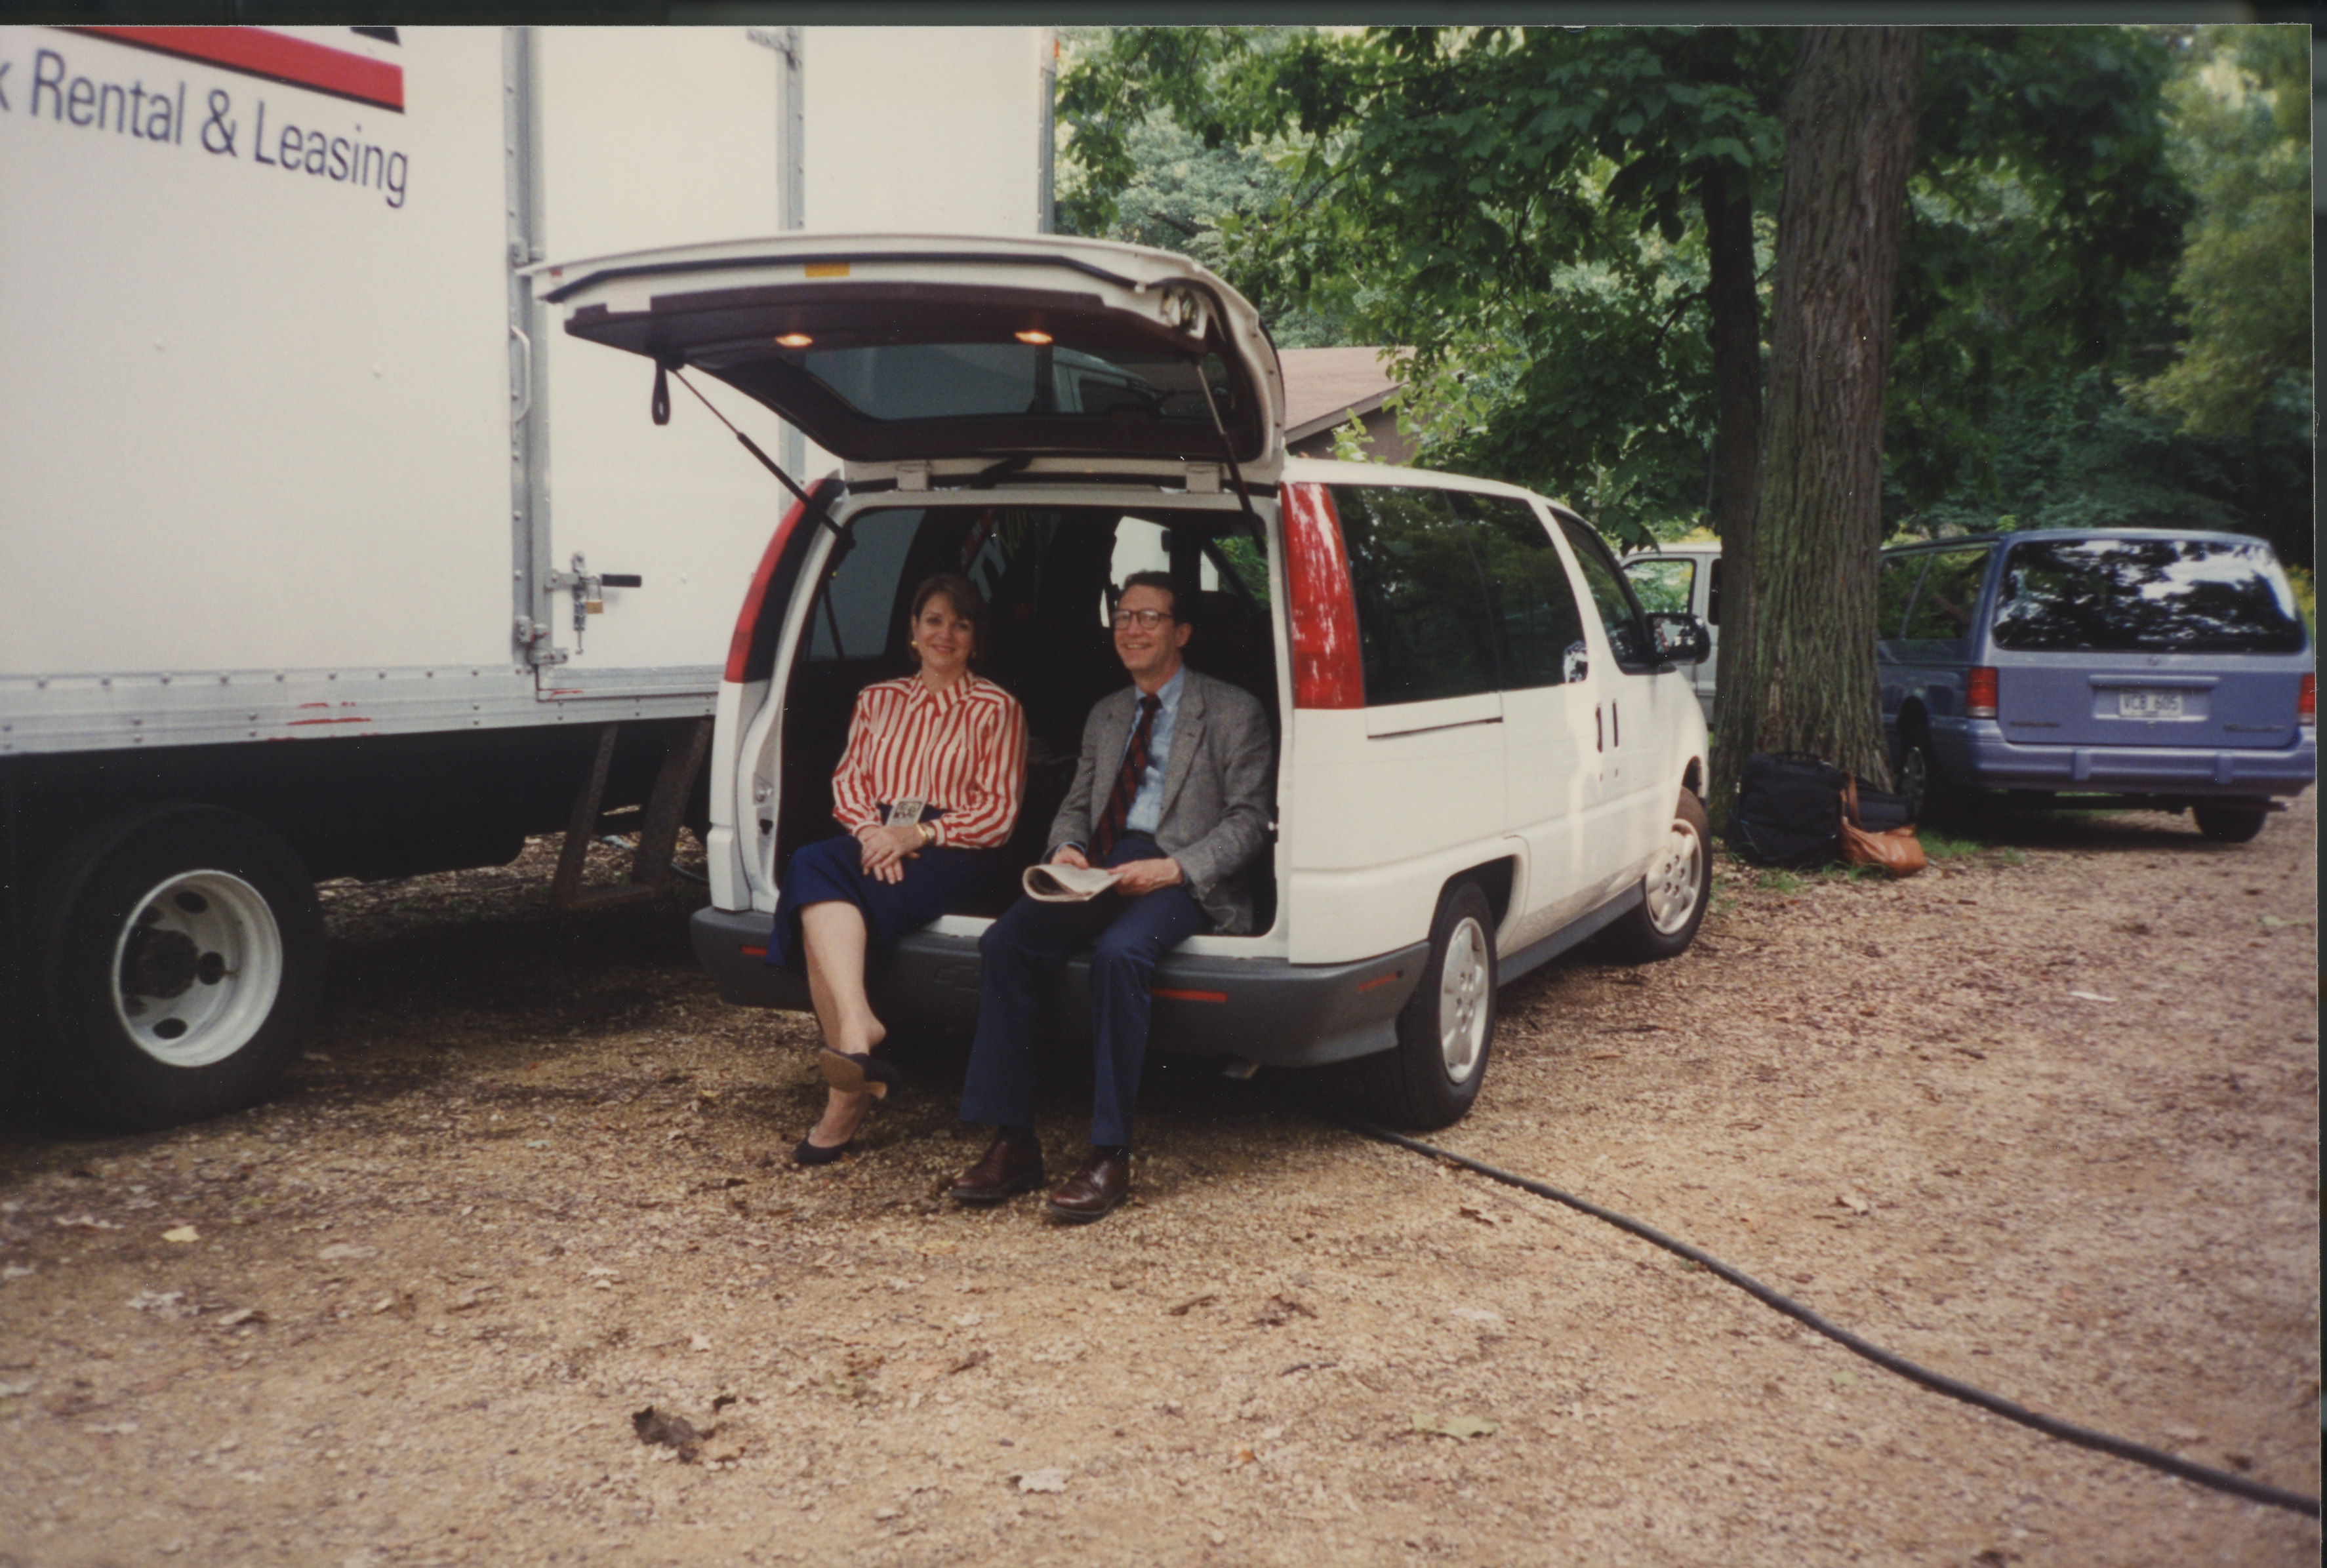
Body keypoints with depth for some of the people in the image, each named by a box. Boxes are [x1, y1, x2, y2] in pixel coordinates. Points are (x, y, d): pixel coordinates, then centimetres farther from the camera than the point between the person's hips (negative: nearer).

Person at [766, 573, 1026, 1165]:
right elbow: (848, 778, 14)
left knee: (821, 909, -32)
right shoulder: (877, 699, 24)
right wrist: (871, 831, -9)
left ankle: (847, 1091, -37)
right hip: (876, 843, 4)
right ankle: (857, 1029, -48)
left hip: (952, 852, -4)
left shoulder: (996, 709, 9)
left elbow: (1000, 812, 1)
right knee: (815, 866, -34)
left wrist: (919, 833, -14)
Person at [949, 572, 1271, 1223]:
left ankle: (1111, 1157, -29)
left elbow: (1247, 820, -3)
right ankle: (1013, 1143, -17)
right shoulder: (1106, 715, 25)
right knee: (1005, 942, -21)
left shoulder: (1233, 713, 5)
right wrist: (1066, 849, -1)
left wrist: (1174, 869, -18)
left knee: (1119, 954, -36)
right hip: (1099, 869, 6)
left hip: (1179, 878, -5)